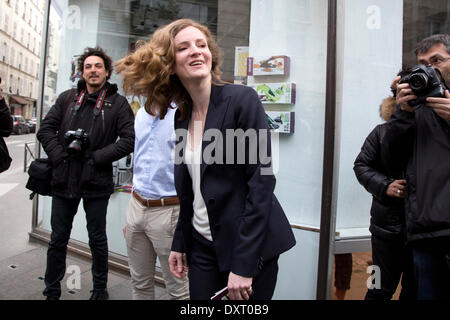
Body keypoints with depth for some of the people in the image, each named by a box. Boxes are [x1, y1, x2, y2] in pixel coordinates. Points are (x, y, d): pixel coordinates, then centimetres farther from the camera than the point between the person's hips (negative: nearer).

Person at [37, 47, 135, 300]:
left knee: (98, 239, 11)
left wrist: (96, 157, -15)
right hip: (64, 180, 3)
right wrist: (59, 155, -7)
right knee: (58, 239, 14)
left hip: (97, 183, -3)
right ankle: (52, 291, 32)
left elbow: (128, 140, -9)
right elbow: (46, 129, 8)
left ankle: (100, 288, 31)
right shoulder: (67, 98, 9)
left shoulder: (118, 103, -1)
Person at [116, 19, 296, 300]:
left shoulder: (242, 99, -14)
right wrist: (180, 243, 12)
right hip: (203, 246, 5)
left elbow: (261, 182, -18)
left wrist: (243, 265, -18)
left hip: (250, 246, -5)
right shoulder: (182, 116, 5)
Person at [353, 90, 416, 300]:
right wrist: (385, 186, -11)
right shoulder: (382, 132, 2)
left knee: (415, 289, 16)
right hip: (388, 222, 0)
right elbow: (361, 165, 3)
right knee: (382, 289, 12)